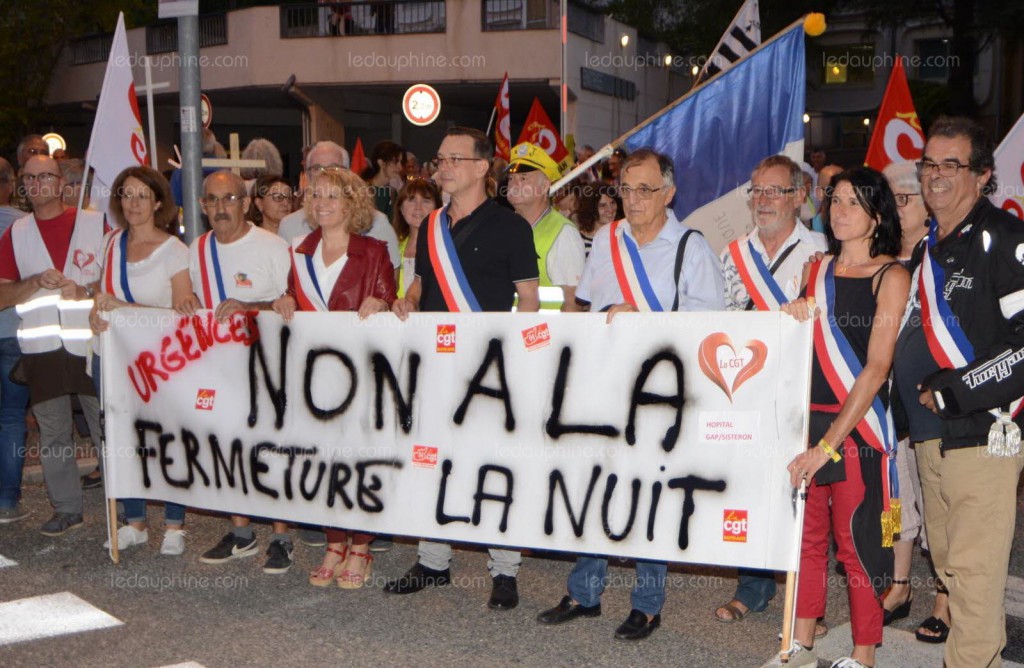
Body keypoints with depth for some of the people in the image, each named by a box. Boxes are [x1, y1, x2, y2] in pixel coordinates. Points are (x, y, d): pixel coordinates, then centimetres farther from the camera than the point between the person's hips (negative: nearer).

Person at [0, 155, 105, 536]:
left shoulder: (95, 223, 3)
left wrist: (87, 290, -13)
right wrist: (37, 282, -12)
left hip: (92, 344, -2)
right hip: (42, 347, 3)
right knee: (52, 434, 8)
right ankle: (66, 508, 20)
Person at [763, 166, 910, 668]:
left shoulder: (890, 275, -6)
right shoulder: (818, 269, 11)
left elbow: (877, 368, -14)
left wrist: (829, 442, -18)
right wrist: (791, 318, -3)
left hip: (858, 425, -6)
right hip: (806, 419, 6)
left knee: (857, 542, 0)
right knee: (806, 535, 12)